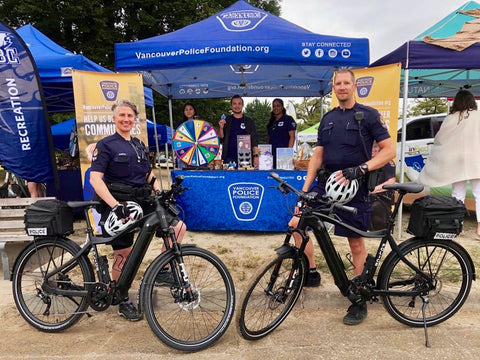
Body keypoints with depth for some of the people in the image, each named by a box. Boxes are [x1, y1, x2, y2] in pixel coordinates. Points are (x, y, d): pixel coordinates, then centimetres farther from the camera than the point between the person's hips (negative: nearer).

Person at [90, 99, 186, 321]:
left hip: (142, 202, 6)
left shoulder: (139, 145, 14)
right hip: (118, 206, -5)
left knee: (179, 227, -7)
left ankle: (162, 269, 10)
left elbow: (149, 176, 17)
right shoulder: (106, 145, -4)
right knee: (123, 254, 3)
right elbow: (95, 179, -13)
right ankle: (123, 302, 23)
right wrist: (115, 205, -25)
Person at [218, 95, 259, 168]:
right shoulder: (226, 121, 10)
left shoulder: (249, 121, 9)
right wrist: (221, 128, -12)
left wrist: (256, 156, -9)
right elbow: (221, 139, 7)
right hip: (229, 158, 0)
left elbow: (254, 141, 3)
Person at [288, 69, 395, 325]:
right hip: (326, 183, 5)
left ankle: (359, 300, 21)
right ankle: (311, 273, 16)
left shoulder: (368, 115, -2)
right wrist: (305, 188, 1)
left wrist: (361, 168, -22)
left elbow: (389, 150, -7)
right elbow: (318, 154, 10)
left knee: (356, 242, 4)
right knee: (296, 223, -4)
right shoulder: (328, 119, 13)